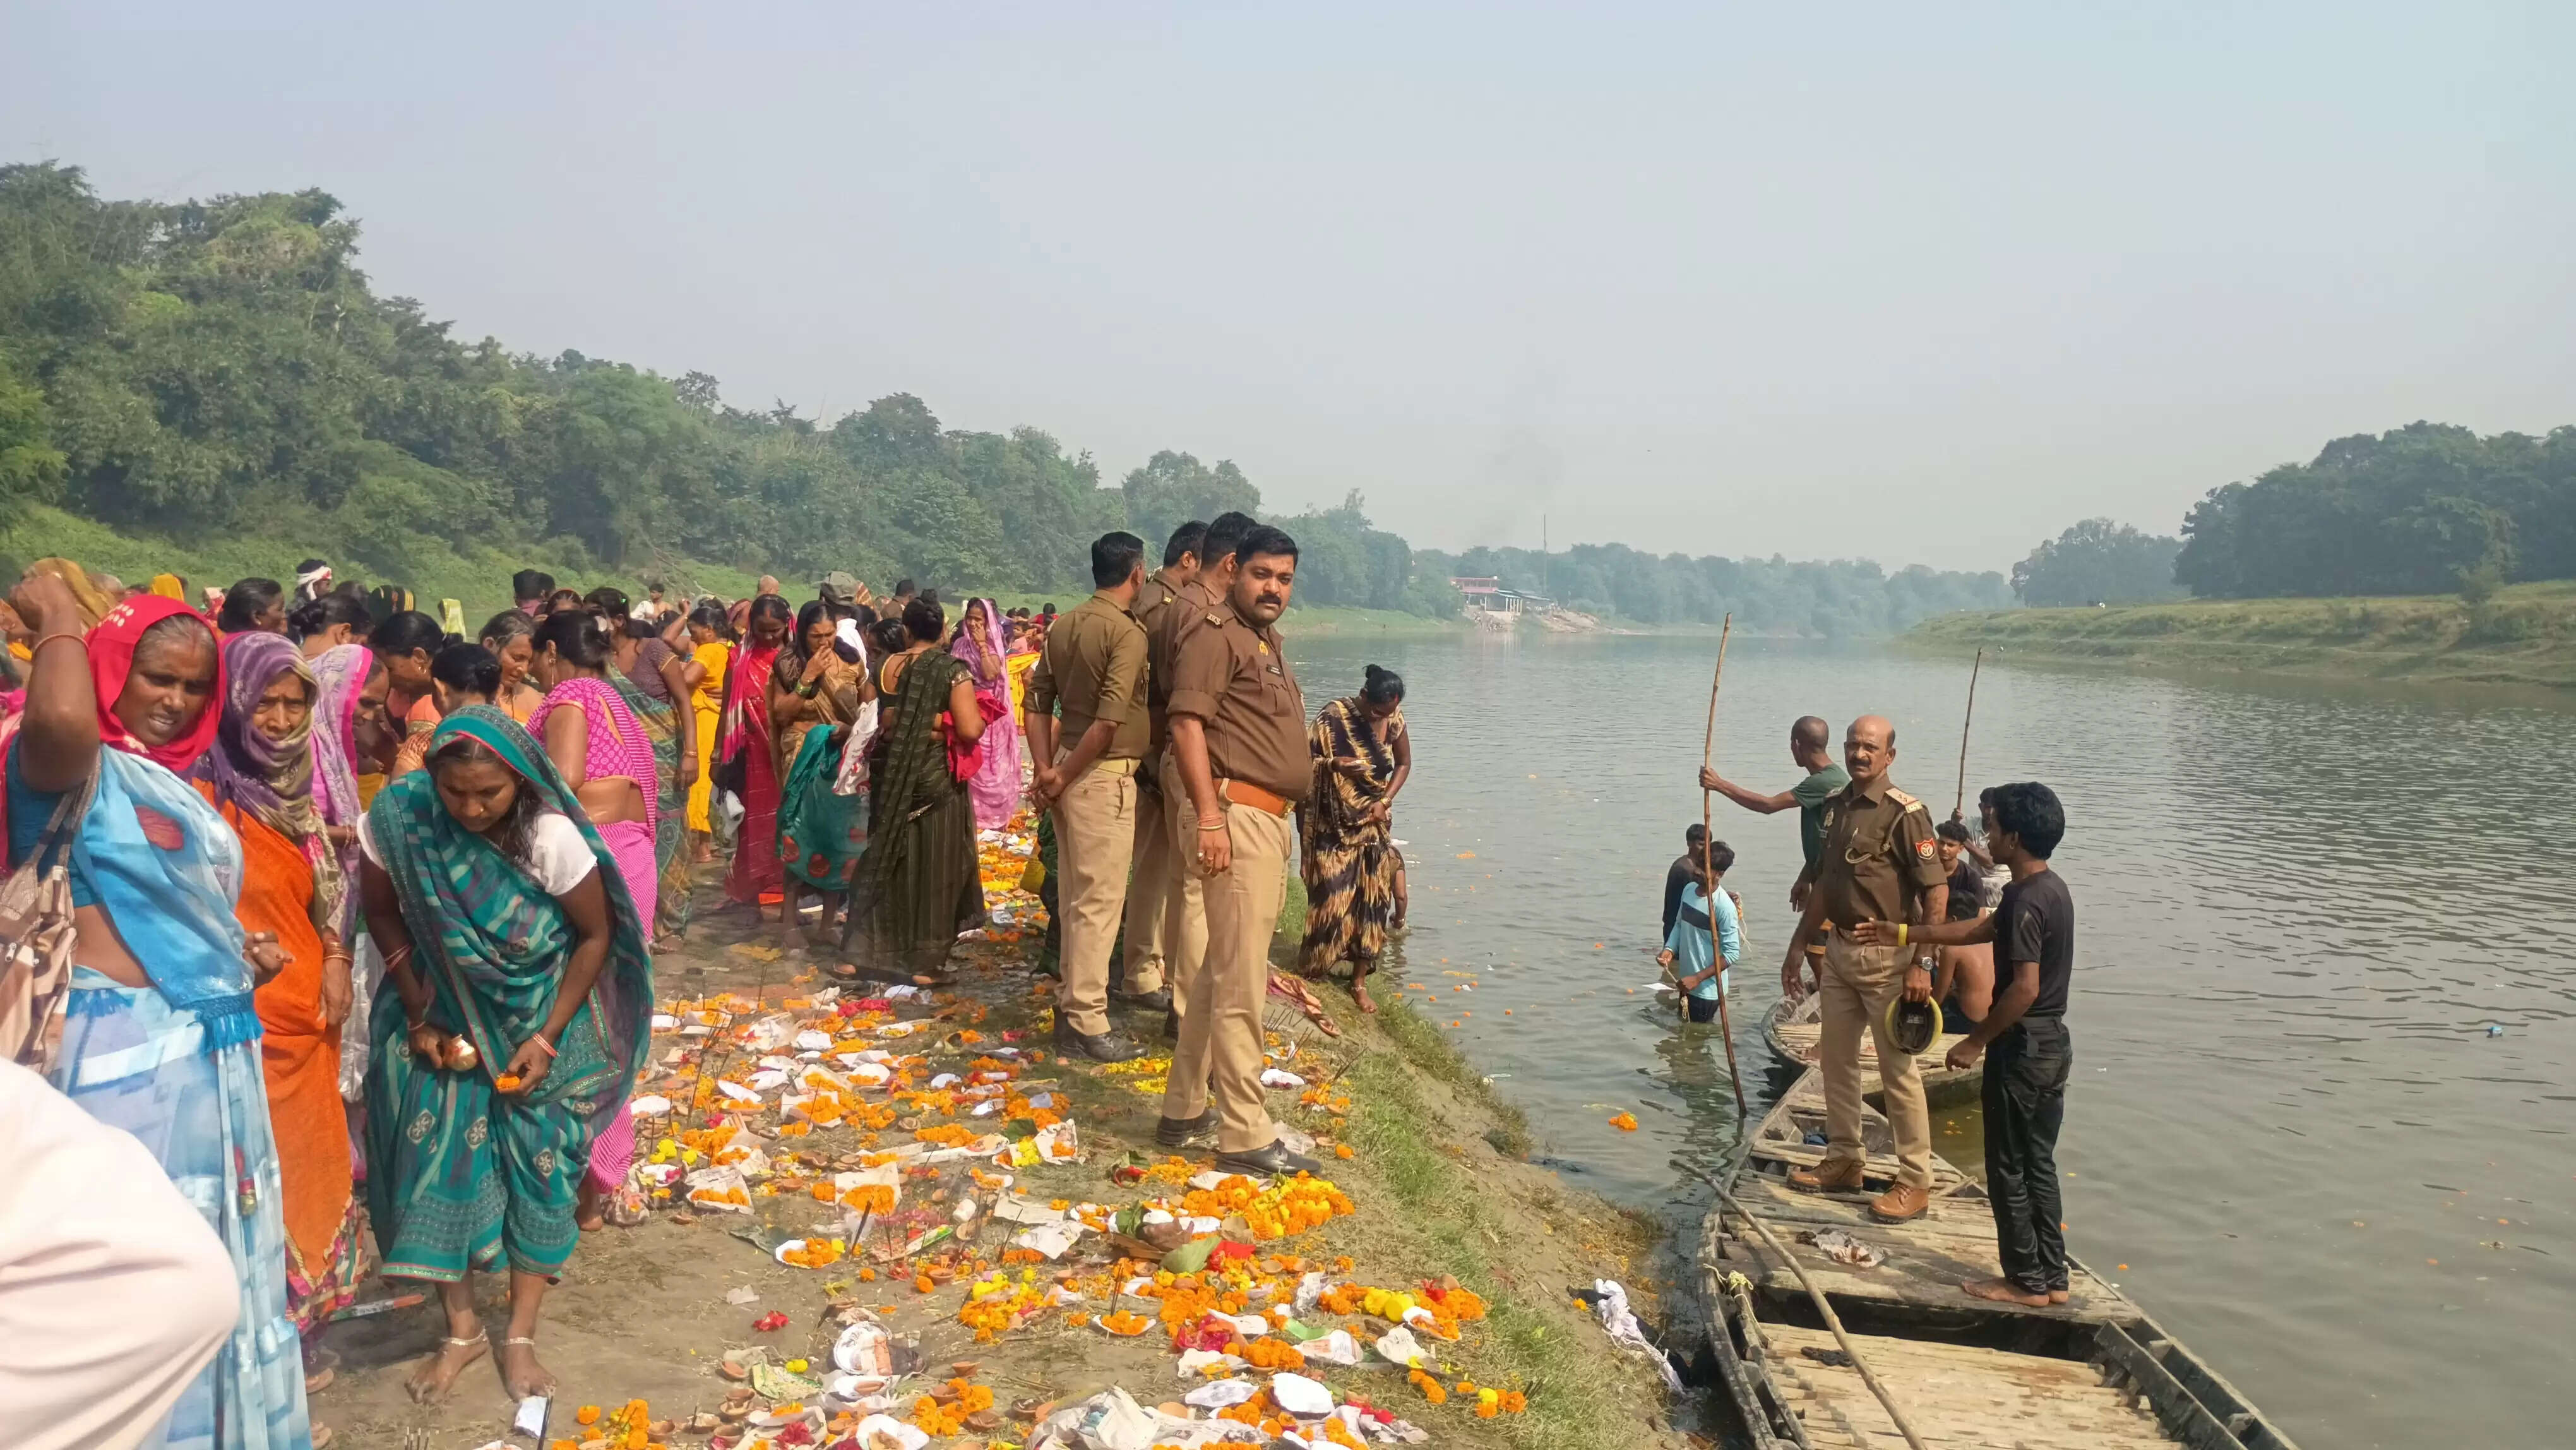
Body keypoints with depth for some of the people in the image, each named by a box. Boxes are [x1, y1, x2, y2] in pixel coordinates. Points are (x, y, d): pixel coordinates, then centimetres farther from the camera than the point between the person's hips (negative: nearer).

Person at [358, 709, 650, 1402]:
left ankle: (521, 1336, 17)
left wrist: (549, 1038, -15)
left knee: (539, 1164, 1)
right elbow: (382, 911, -4)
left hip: (538, 1019, -1)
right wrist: (419, 1014, -8)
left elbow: (596, 934, -13)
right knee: (437, 1157, 0)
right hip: (443, 1014, 2)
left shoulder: (553, 836, -27)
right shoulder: (397, 816, -22)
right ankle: (462, 1330, 19)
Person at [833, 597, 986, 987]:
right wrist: (979, 713, 2)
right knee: (932, 867, 5)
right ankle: (925, 962, 9)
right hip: (935, 778, -4)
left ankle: (858, 953, 17)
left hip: (890, 776, 5)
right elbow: (970, 730, -19)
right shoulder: (953, 670, -11)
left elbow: (880, 720, 11)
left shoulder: (886, 666, 2)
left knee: (885, 860, 15)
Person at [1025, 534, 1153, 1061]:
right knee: (1099, 899, -2)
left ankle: (1074, 997, 29)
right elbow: (1109, 719, -21)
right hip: (1103, 775, -8)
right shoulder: (1128, 631, -15)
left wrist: (1045, 769, 5)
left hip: (1068, 768, 8)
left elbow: (1039, 701, 10)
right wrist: (1064, 777, -11)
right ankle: (1087, 1022, 3)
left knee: (1076, 893, 17)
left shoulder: (1065, 625, 9)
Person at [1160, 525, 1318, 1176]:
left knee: (1220, 972, 15)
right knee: (1242, 984, -9)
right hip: (1238, 818, -10)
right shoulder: (1217, 635, -9)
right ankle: (1246, 1136, -5)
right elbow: (1188, 724, -18)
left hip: (1270, 822, 10)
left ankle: (1186, 1105, 25)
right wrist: (1209, 815, -26)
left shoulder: (1267, 642, 21)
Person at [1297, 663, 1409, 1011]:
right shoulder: (1333, 718, -18)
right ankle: (1312, 967, 18)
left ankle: (1360, 981, 14)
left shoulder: (1394, 719, -4)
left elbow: (1404, 762, 10)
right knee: (1331, 900, -4)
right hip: (1334, 829, -4)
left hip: (1374, 826, 4)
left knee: (1374, 900, 3)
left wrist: (1386, 801, -3)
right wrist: (1333, 764, -32)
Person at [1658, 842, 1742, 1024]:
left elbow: (1732, 953, -21)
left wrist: (1698, 978, -23)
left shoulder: (1724, 906, -23)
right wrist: (1669, 950, -6)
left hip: (1707, 989, -8)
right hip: (1687, 983, 8)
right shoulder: (1689, 889, 0)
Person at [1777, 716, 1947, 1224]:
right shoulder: (1836, 807, 9)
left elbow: (1937, 892, -17)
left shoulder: (1904, 813, -14)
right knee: (1836, 1059, 16)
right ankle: (1844, 1159, 30)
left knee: (1898, 1070, -1)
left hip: (1886, 956, -8)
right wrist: (1798, 947, 18)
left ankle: (1915, 1182, 10)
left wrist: (1921, 964, -21)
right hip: (1838, 950, 8)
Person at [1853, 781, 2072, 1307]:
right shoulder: (2052, 888, 9)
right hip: (2053, 1044, 9)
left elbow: (2025, 988, -27)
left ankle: (2026, 1282, 12)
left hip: (2022, 1046, -9)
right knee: (2039, 1165, 16)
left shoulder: (2026, 899, -22)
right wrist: (1901, 934, 22)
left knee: (2008, 1169, 3)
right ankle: (2052, 1277, 23)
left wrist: (1976, 1041, -17)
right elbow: (1979, 930, 20)